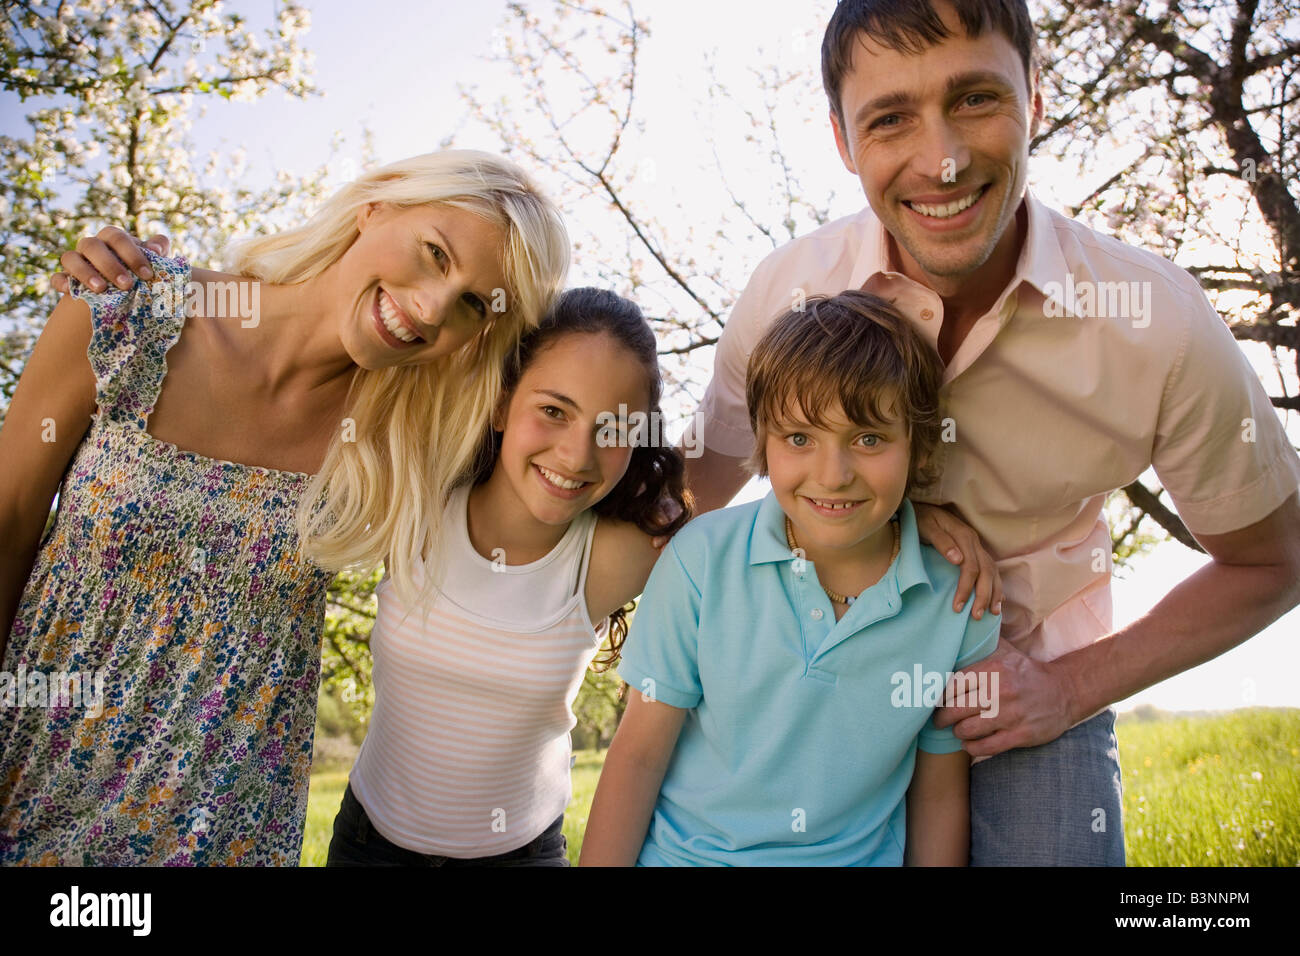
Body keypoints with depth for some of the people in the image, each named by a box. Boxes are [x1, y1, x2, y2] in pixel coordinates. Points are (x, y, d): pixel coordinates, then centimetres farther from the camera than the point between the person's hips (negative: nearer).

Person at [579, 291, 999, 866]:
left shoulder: (958, 605, -7)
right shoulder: (702, 559, -10)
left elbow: (938, 798, 5)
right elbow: (639, 754, -5)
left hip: (861, 858, 3)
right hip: (682, 853, -2)